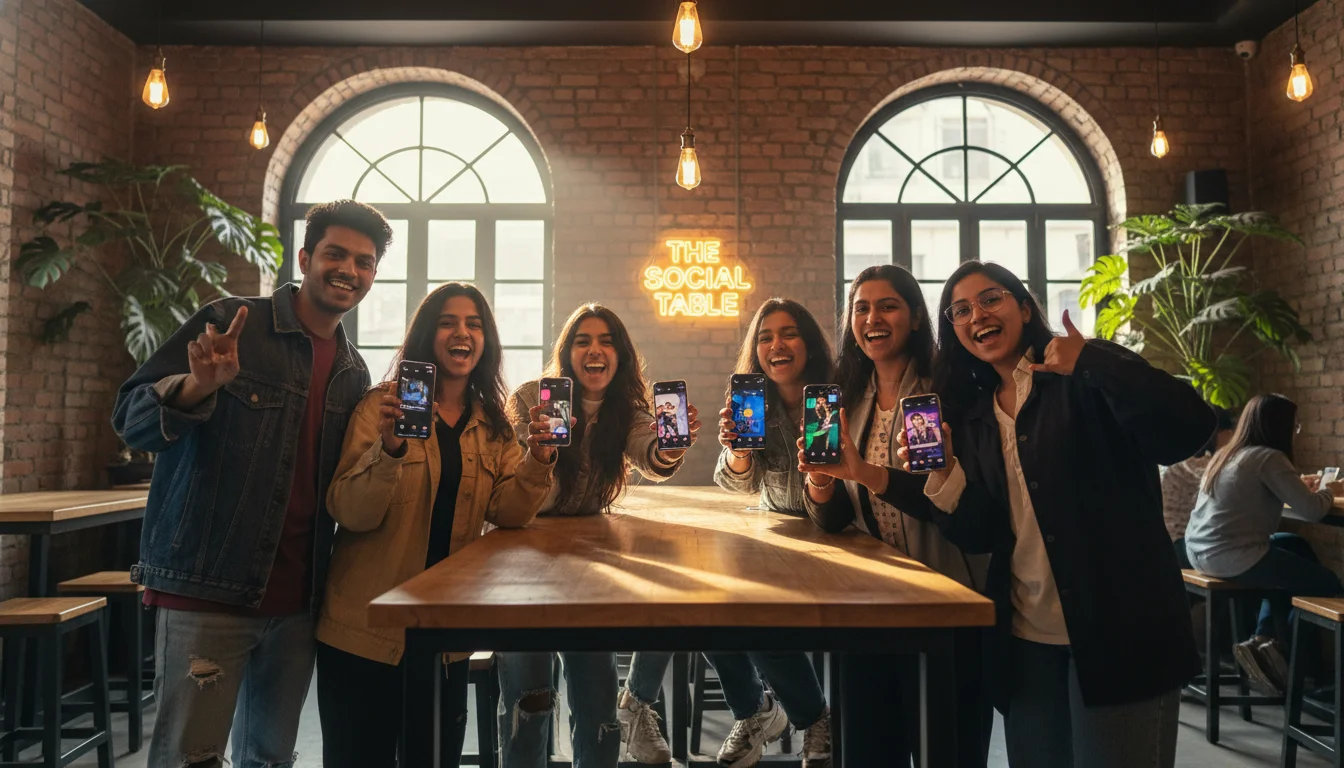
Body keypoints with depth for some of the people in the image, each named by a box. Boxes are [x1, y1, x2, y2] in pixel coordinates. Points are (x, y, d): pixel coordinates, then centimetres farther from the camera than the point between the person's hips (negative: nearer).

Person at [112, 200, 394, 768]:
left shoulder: (353, 374, 11)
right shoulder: (230, 323, -5)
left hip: (296, 600, 5)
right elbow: (132, 422, -8)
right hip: (207, 590, -5)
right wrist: (200, 385, -27)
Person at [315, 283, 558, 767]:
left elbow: (506, 512, -4)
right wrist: (390, 448, -31)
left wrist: (538, 459, -21)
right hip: (366, 629, -4)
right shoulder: (384, 405, -8)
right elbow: (350, 513, -15)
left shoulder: (493, 425, 6)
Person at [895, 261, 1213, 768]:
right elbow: (977, 537, 3)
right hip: (1026, 640, 5)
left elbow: (1189, 430, -23)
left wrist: (1089, 362, -22)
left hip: (1119, 631, -5)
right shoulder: (971, 416, 8)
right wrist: (941, 472, -13)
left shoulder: (1087, 378, -6)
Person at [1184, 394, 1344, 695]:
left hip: (1202, 550, 9)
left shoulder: (1226, 453, 13)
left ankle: (1263, 641, 22)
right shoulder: (1269, 458, -12)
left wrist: (1299, 485, 23)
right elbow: (1311, 510, -13)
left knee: (1298, 547, 29)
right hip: (1231, 558, -9)